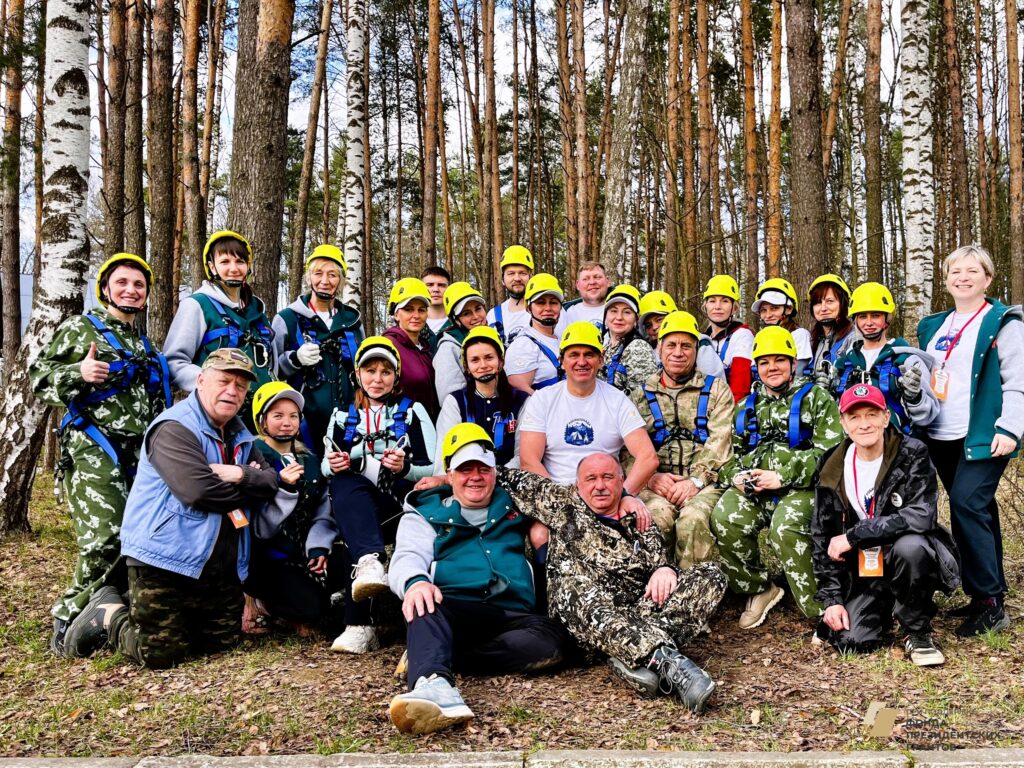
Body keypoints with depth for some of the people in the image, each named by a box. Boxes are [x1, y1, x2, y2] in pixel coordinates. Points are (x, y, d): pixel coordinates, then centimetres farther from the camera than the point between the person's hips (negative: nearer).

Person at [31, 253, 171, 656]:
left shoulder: (147, 347, 23)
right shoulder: (79, 329, 5)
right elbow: (39, 379, 0)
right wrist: (78, 373, -17)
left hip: (142, 454, 7)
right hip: (93, 450, -6)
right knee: (106, 540, -18)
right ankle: (68, 622, -3)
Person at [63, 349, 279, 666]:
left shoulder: (240, 436, 14)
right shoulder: (174, 428, -14)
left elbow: (271, 482, 3)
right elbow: (199, 490, -26)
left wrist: (239, 475, -18)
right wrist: (248, 487, -9)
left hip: (222, 568, 8)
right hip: (165, 561, -8)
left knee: (222, 642, 15)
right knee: (160, 654, -5)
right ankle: (108, 614, 21)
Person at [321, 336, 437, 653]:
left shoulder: (412, 411, 13)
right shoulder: (342, 416, 22)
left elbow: (436, 470, 4)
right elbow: (326, 468, 16)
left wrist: (405, 468, -17)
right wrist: (334, 466, -8)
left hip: (404, 506, -3)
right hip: (356, 509, 3)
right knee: (344, 482, -32)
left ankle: (358, 624, -42)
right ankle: (369, 562, -56)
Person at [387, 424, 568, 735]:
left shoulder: (516, 506, 28)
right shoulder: (425, 514, 21)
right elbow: (407, 557, 4)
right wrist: (415, 581, -22)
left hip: (513, 616, 2)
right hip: (453, 610, -2)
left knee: (552, 637, -31)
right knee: (425, 608, -36)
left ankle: (426, 657, -34)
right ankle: (435, 683, -63)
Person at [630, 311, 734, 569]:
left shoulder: (716, 389, 14)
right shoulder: (642, 395, 18)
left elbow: (720, 441, 0)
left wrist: (696, 480, -14)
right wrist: (650, 476, -11)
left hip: (704, 483, -1)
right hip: (656, 483, 1)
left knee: (693, 519, -33)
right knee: (657, 516, -32)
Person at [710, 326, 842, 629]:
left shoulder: (816, 398, 10)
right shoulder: (747, 406, 27)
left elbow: (830, 452, -4)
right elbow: (729, 452, 24)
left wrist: (782, 476, -14)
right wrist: (736, 476, -1)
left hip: (800, 487, -4)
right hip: (752, 489, 4)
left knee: (786, 528, -35)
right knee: (724, 520, -26)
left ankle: (820, 612, -22)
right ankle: (760, 590, -3)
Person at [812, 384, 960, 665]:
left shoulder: (912, 455, -11)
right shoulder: (832, 469, -1)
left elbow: (922, 516, -26)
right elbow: (822, 537, 3)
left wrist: (854, 535, -24)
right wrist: (831, 598, -3)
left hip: (912, 558, -2)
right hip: (861, 570, 3)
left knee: (910, 545, -36)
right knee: (851, 640, -18)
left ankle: (918, 633, -11)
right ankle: (885, 608, 19)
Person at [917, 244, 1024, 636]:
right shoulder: (934, 326, 16)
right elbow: (924, 377, 24)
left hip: (984, 436, -6)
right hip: (942, 437, 6)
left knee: (967, 503, -18)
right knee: (977, 511, 11)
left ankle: (990, 604, -11)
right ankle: (988, 593, 18)